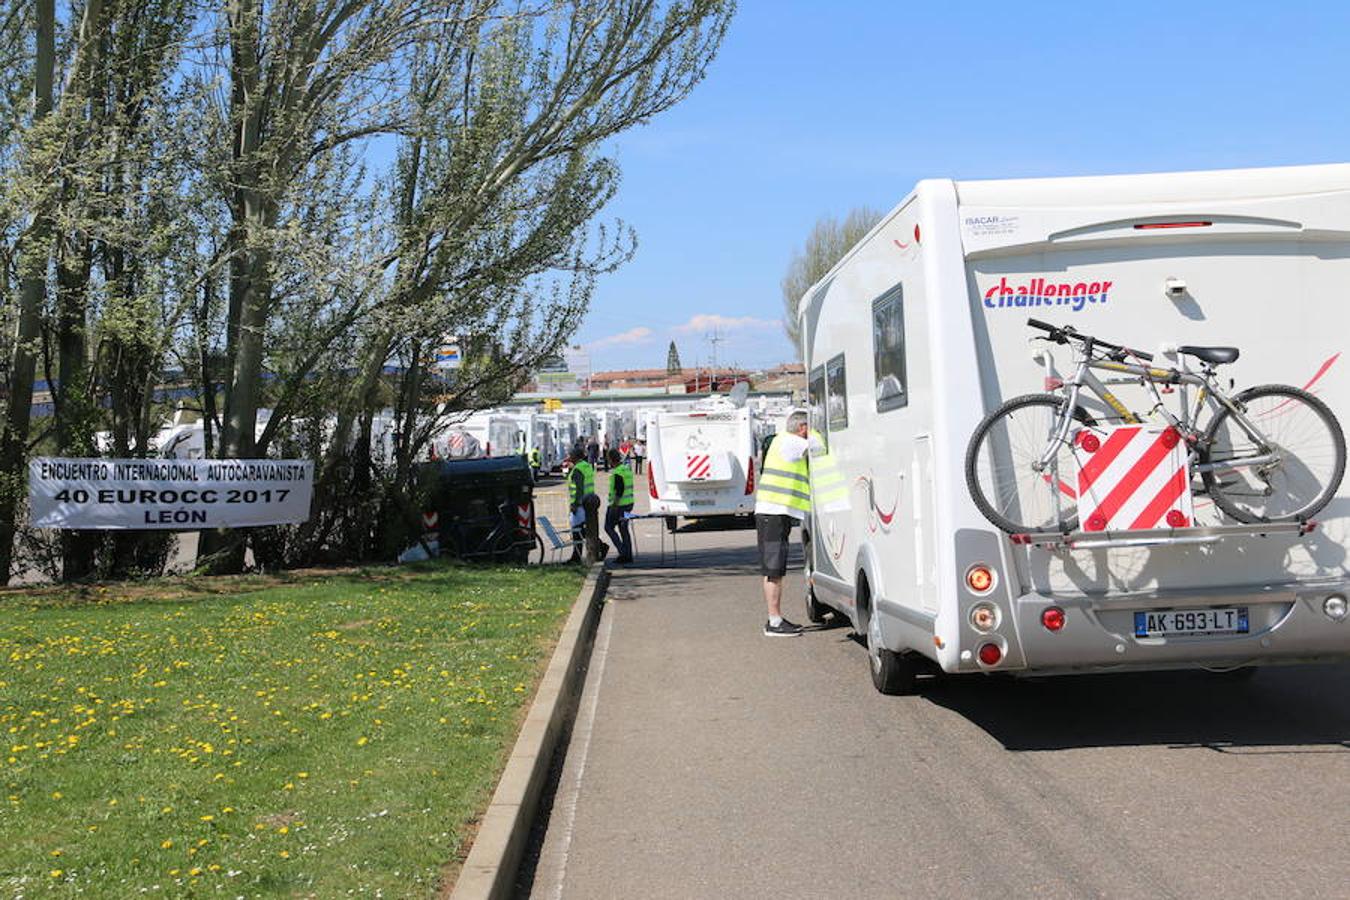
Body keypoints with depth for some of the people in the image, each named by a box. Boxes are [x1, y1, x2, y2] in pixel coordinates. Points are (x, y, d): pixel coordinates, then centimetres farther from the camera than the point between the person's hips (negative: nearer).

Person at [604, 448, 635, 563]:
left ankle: (623, 551, -4)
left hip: (619, 504, -9)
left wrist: (614, 505, -22)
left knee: (609, 527, 3)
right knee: (624, 529, 12)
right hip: (628, 503, 9)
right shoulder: (627, 468, 11)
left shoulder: (617, 473, -18)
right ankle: (628, 555, 11)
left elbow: (619, 491, -24)